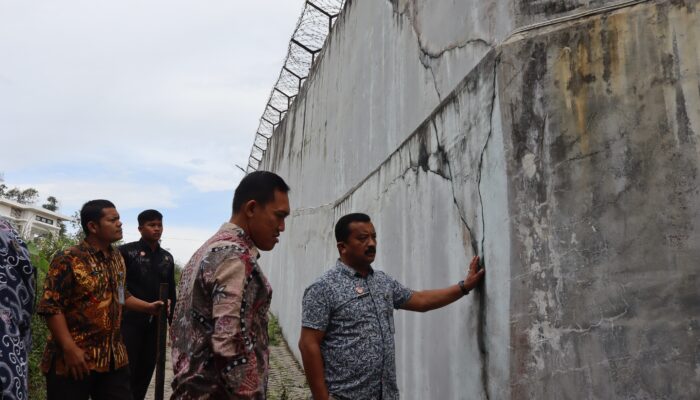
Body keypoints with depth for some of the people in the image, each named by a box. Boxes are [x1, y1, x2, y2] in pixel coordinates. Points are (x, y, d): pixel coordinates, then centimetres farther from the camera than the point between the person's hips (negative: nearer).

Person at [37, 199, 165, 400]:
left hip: (114, 358, 7)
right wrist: (69, 349, -20)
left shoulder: (117, 258, 10)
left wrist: (148, 307, 11)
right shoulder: (68, 260, -13)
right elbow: (50, 306, -16)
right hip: (74, 359, -6)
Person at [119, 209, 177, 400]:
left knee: (146, 370, 11)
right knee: (126, 370, -3)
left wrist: (171, 318, 10)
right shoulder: (126, 251, -4)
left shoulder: (167, 257, 11)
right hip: (130, 321, -5)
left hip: (156, 323, 5)